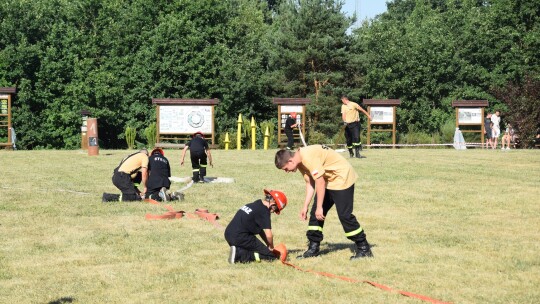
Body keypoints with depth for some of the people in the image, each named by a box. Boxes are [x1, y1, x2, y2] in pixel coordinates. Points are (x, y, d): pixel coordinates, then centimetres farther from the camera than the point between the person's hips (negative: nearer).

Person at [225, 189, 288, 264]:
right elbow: (269, 235, -14)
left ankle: (238, 252, -1)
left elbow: (260, 230, 24)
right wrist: (271, 247, 5)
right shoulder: (264, 211, -11)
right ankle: (242, 255, -16)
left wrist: (268, 244, 20)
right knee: (271, 255, -1)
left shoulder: (254, 204, 17)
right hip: (241, 237, -9)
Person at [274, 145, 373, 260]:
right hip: (328, 180, 10)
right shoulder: (301, 162, 3)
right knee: (315, 213, 6)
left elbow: (320, 181, -26)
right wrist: (305, 206, 5)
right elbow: (310, 183, 8)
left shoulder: (308, 157, -27)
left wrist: (319, 207, -22)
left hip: (342, 178, -10)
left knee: (345, 215, -10)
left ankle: (364, 249, -1)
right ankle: (313, 248, 12)